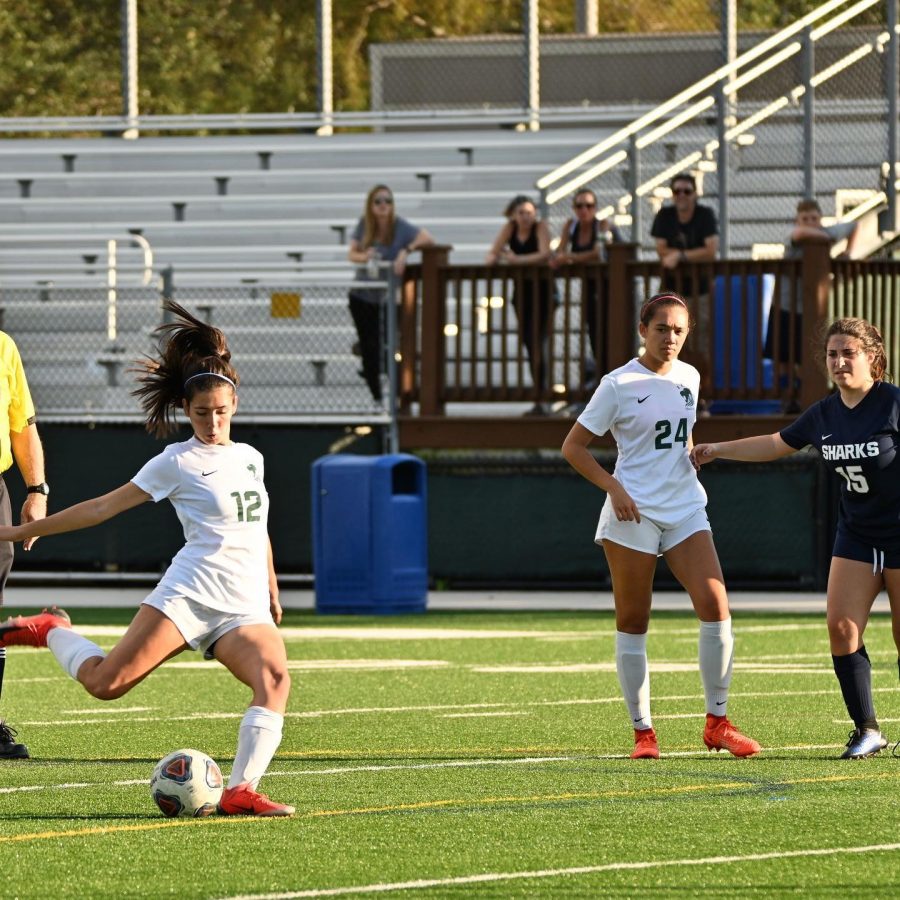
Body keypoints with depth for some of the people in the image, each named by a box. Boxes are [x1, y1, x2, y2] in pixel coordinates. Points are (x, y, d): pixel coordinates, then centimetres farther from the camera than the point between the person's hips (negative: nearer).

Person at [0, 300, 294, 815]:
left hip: (245, 609, 4)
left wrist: (272, 594, 33)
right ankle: (51, 632, 14)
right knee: (105, 683, -17)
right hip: (191, 593, -4)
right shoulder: (178, 462, 4)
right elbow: (104, 507, 6)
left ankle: (241, 791, -30)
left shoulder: (250, 458, 19)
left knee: (275, 679, -26)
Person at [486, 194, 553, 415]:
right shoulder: (510, 228, 3)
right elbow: (491, 255, -1)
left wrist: (517, 259, -32)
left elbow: (544, 254, -24)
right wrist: (494, 258, -25)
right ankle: (541, 399, 16)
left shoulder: (540, 227, -10)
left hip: (542, 291, -5)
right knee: (529, 345, 8)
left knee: (537, 343, -14)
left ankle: (541, 402, -16)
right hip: (521, 291, 5)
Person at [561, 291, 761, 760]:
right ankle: (642, 731, 8)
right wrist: (613, 487, -15)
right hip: (633, 512, -4)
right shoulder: (619, 384, -6)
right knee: (632, 623, 0)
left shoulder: (689, 377, 10)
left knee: (715, 604, -11)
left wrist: (694, 455, 14)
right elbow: (573, 446, -4)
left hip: (685, 509, 4)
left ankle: (717, 722, -2)